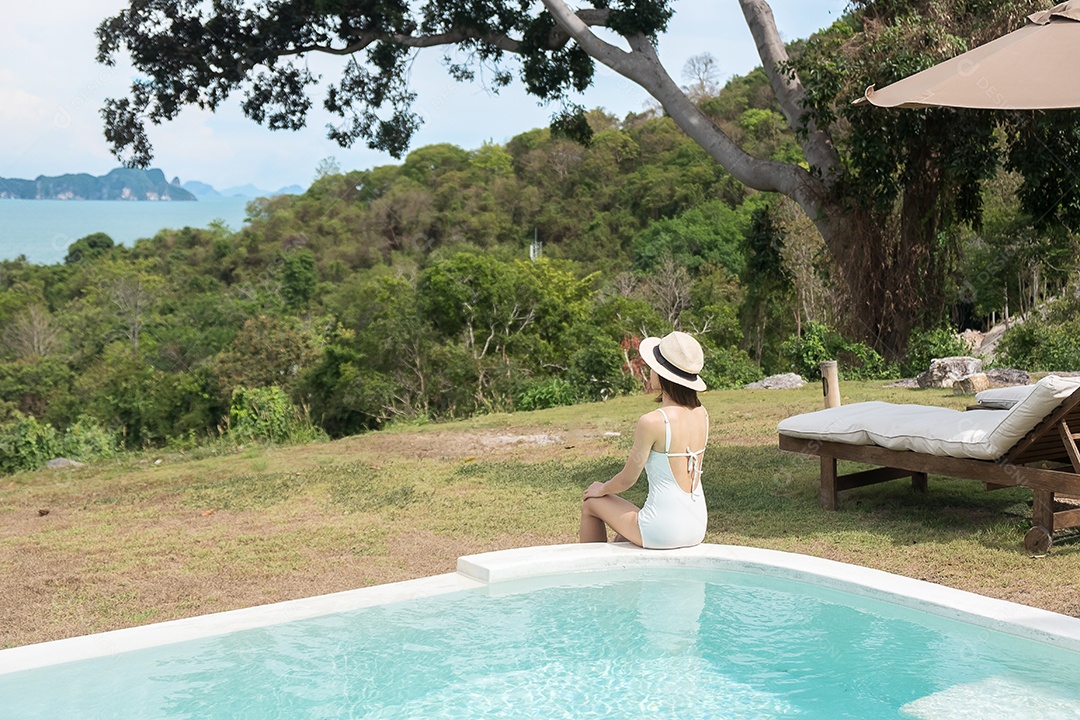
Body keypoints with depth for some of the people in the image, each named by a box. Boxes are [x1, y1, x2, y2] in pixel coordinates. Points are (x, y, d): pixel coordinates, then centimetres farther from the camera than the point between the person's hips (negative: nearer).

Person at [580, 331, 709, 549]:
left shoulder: (651, 422, -20)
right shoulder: (701, 414, 0)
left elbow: (627, 479, -5)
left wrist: (601, 490, 10)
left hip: (664, 530, -7)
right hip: (697, 527, 7)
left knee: (590, 502, 19)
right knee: (622, 539, 34)